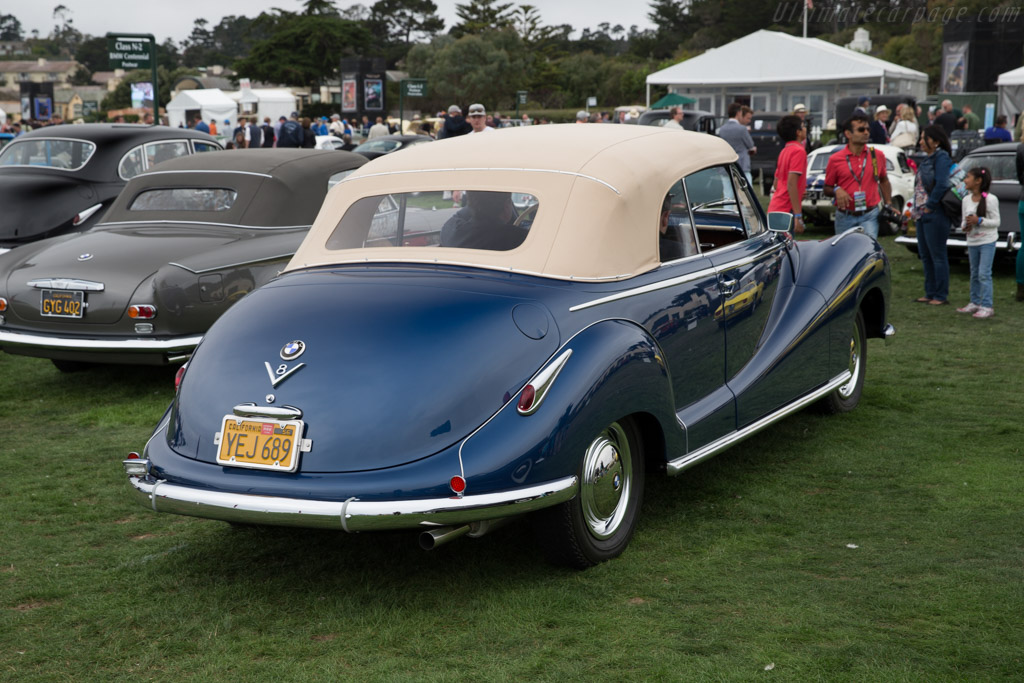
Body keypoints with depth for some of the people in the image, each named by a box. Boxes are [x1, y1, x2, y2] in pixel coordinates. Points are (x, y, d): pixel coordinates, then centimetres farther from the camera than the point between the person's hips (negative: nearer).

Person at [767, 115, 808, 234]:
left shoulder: (784, 151, 17)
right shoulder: (798, 151, -11)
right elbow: (791, 184, -19)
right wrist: (798, 216, -22)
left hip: (776, 207, 9)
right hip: (787, 210, -9)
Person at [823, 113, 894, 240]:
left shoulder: (877, 156, 7)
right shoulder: (835, 160, 0)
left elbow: (884, 181, 21)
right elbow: (827, 189, 6)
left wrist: (888, 204, 11)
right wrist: (837, 190, -16)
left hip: (870, 216, 0)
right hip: (845, 217, 0)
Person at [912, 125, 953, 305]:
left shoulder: (942, 158, -13)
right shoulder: (928, 158, 15)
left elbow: (941, 185, -22)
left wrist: (929, 206, -17)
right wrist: (917, 208, 11)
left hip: (935, 215, -10)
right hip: (923, 214, 10)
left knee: (938, 255, -4)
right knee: (925, 255, 14)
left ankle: (941, 295, 2)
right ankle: (930, 293, 22)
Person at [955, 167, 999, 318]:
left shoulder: (991, 199, -12)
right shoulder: (966, 200, 5)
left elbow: (996, 222, -12)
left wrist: (979, 220, -23)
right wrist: (965, 226, -11)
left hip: (987, 241, -6)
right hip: (972, 241, 6)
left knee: (984, 274, -10)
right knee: (974, 274, 14)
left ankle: (987, 306, -7)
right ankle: (975, 302, 25)